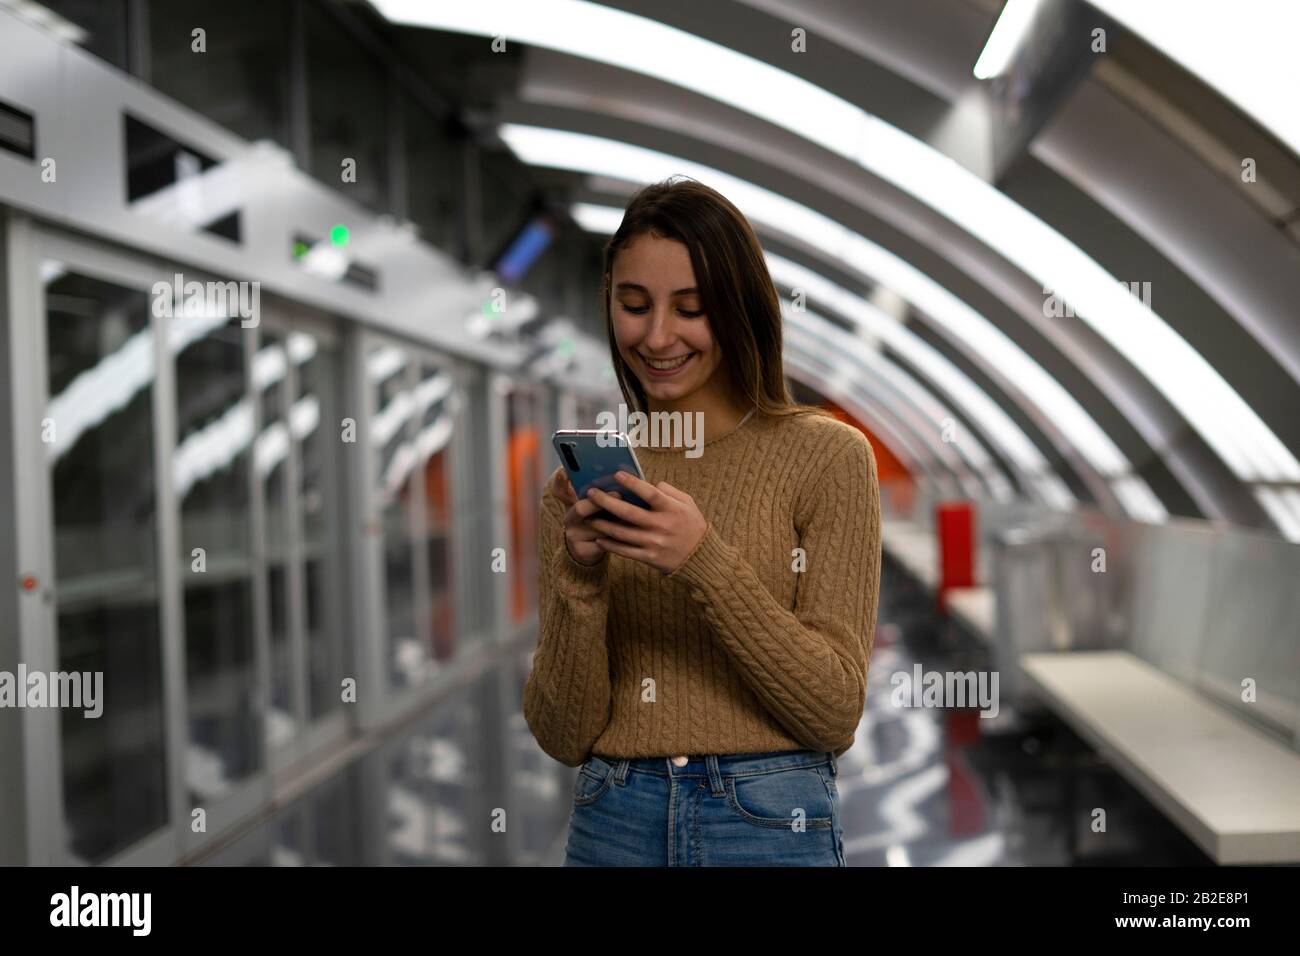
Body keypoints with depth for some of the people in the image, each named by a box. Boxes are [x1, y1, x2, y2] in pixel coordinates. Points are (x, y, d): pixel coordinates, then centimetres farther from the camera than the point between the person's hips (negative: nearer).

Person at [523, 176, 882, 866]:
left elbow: (836, 712, -11)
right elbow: (564, 737, -1)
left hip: (772, 828, -2)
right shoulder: (586, 479, 2)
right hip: (611, 825, 3)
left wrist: (706, 562, -21)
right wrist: (580, 574, -16)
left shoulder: (826, 455, -6)